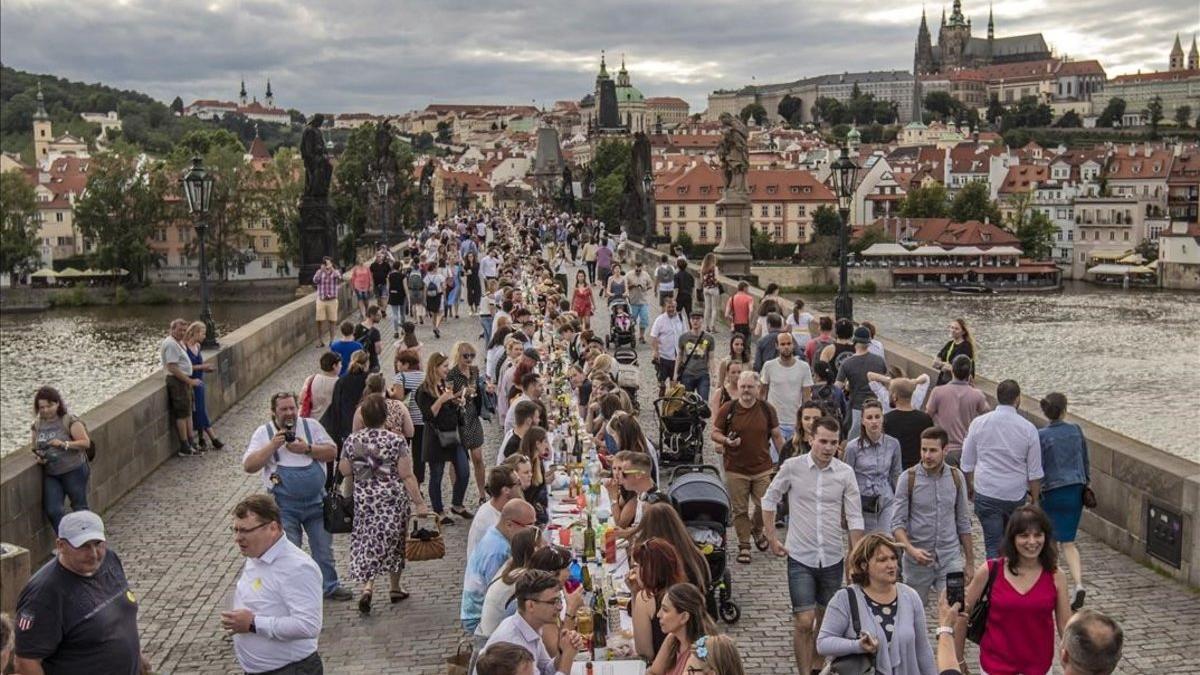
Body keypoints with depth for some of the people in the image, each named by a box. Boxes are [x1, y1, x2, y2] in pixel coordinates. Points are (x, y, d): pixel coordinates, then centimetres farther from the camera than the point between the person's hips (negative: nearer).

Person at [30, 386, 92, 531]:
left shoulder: (70, 421, -10)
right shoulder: (37, 425, 7)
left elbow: (86, 443, -14)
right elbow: (35, 448, 18)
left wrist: (64, 444, -25)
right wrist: (38, 456, -5)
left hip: (73, 470, -5)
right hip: (50, 474, 5)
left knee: (79, 507, 6)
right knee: (53, 511, -6)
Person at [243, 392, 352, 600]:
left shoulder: (311, 425, 1)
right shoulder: (264, 433, -3)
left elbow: (332, 452, -2)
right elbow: (248, 466, -10)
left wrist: (307, 448, -17)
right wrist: (273, 445, -19)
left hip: (316, 500, 2)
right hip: (284, 505, -2)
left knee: (324, 547, 13)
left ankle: (329, 586, 29)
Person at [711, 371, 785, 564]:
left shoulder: (767, 409, 2)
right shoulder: (728, 409, -3)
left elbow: (776, 436, 10)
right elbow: (715, 433, 3)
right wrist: (726, 441, -18)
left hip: (763, 468, 1)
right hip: (735, 469, -1)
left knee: (765, 506, 2)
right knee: (740, 510, 4)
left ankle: (757, 530, 32)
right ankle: (744, 545, 17)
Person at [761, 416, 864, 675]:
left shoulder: (845, 473, -4)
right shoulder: (792, 467, -9)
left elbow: (855, 517, 1)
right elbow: (769, 500, 4)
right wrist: (772, 538, 1)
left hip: (833, 558, 3)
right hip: (801, 557, -2)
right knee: (804, 623, -7)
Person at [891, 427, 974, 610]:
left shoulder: (956, 477, 2)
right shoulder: (908, 478, -7)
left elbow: (963, 522, 9)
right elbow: (897, 523, -8)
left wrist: (969, 561, 11)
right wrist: (911, 550, -25)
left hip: (951, 559, 1)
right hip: (918, 560, -1)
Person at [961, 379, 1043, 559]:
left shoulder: (979, 423, -3)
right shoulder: (1028, 428, -5)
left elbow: (967, 462, 6)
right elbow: (1035, 471, 0)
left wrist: (969, 484, 22)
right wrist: (1035, 498, 12)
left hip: (986, 492, 0)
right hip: (1016, 494, 1)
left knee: (993, 544, 2)